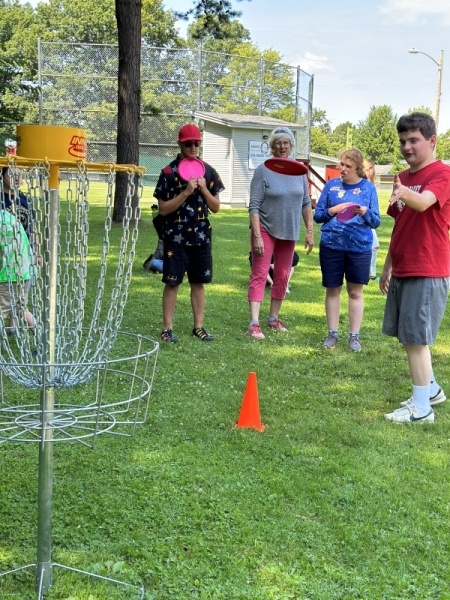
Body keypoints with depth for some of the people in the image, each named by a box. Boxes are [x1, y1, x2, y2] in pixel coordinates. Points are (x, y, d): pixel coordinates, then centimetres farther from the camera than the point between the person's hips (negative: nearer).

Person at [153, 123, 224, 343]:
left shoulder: (208, 171, 6)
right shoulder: (169, 172, -4)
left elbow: (216, 207, 6)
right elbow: (163, 209, -8)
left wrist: (204, 189, -10)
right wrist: (186, 193, -18)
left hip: (201, 236, 4)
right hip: (176, 236, -3)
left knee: (198, 282, 9)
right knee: (172, 282, 0)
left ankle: (198, 326, 17)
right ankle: (167, 328, 7)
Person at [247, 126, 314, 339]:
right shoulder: (263, 170, -8)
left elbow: (306, 203, 10)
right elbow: (254, 206, -12)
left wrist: (310, 231, 5)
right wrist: (257, 235, -18)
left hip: (288, 233, 5)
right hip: (265, 230, -5)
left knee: (282, 277, 11)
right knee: (259, 275, -8)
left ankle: (273, 318, 24)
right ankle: (254, 324, -10)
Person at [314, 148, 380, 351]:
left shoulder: (368, 188, 3)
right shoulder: (331, 185, 5)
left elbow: (376, 222, 3)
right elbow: (317, 215, 6)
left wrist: (365, 212, -17)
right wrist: (333, 210, -12)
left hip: (359, 247, -1)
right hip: (331, 246, 1)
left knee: (356, 291, 4)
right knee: (333, 290, 7)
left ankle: (354, 336, 12)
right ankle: (332, 333, 17)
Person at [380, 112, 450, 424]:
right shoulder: (403, 178, 14)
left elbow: (423, 203, -32)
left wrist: (404, 193, -53)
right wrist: (388, 267, 19)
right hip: (402, 271, 8)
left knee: (415, 338, -8)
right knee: (409, 336, 15)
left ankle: (422, 407, 1)